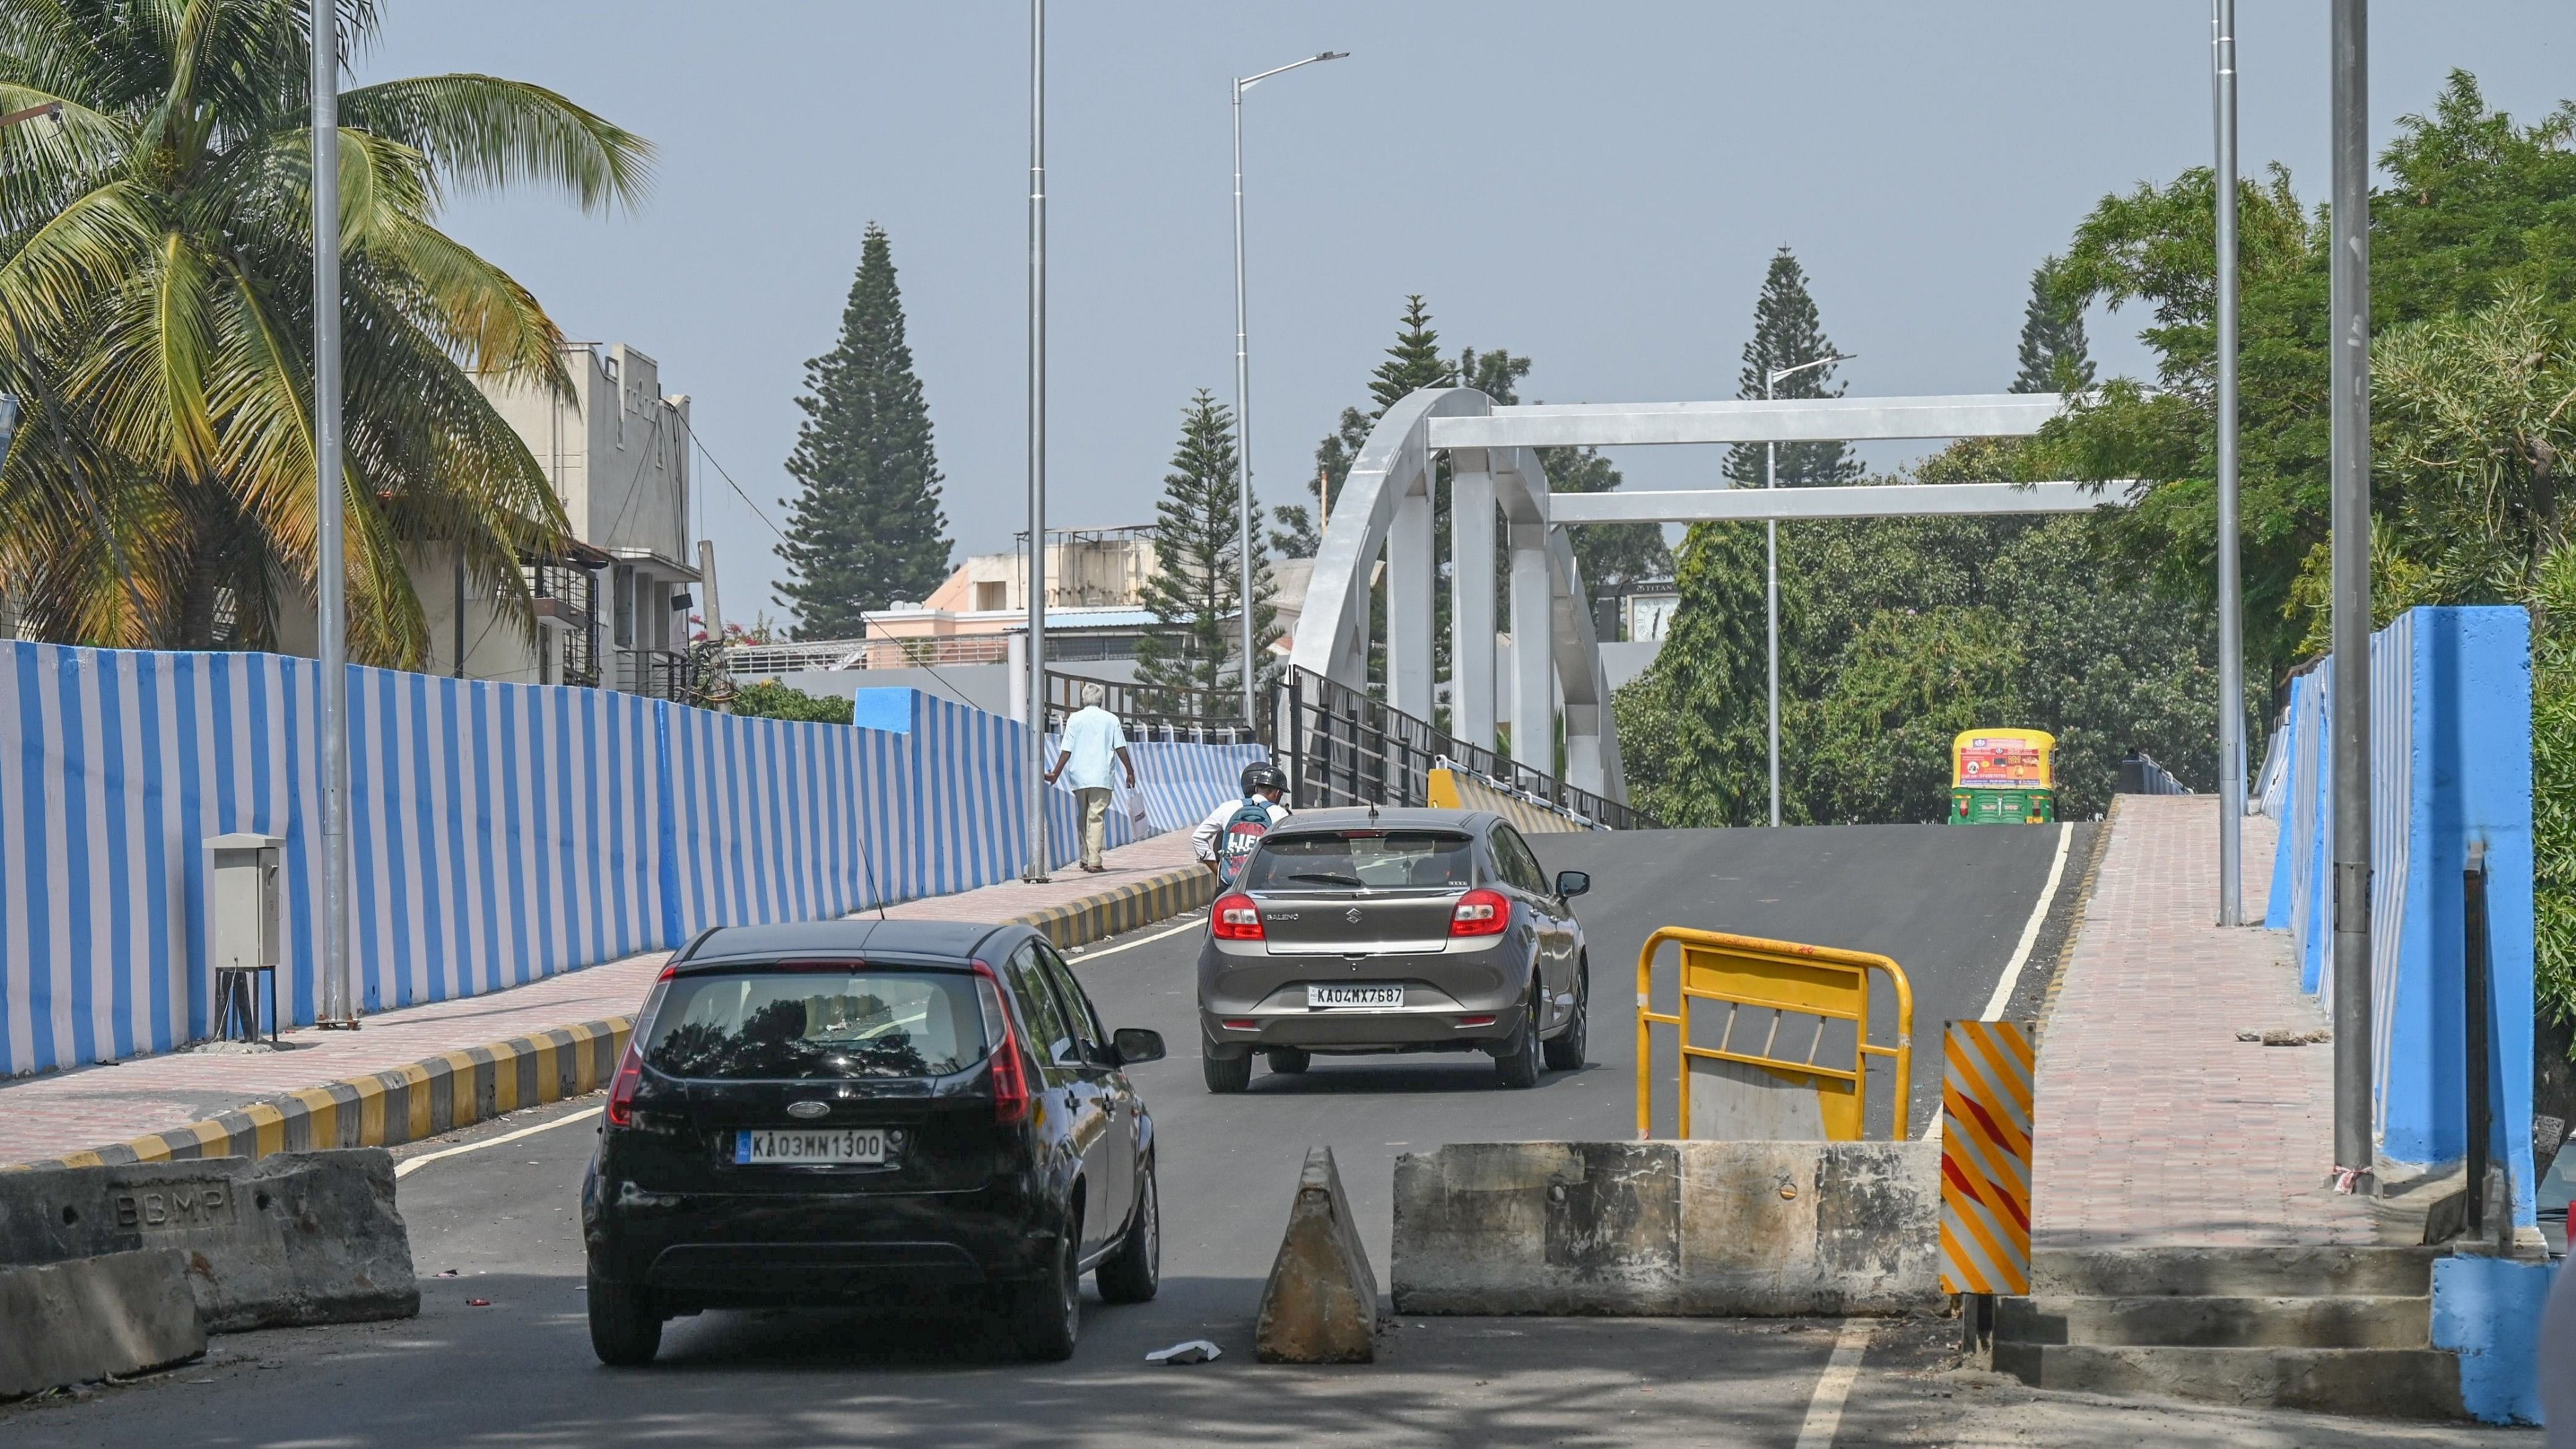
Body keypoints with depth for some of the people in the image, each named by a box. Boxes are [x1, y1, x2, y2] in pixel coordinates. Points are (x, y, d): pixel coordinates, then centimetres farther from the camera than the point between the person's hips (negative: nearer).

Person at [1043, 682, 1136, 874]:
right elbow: (1121, 749, 2)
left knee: (1083, 818, 14)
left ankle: (1085, 858, 15)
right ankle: (1094, 862, -13)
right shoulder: (1111, 719, 3)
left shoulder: (1075, 719, 3)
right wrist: (1130, 772, 11)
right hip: (1102, 778, -1)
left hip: (1079, 777, 1)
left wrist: (1056, 774, 5)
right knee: (1097, 818, -5)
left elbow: (1066, 750, 0)